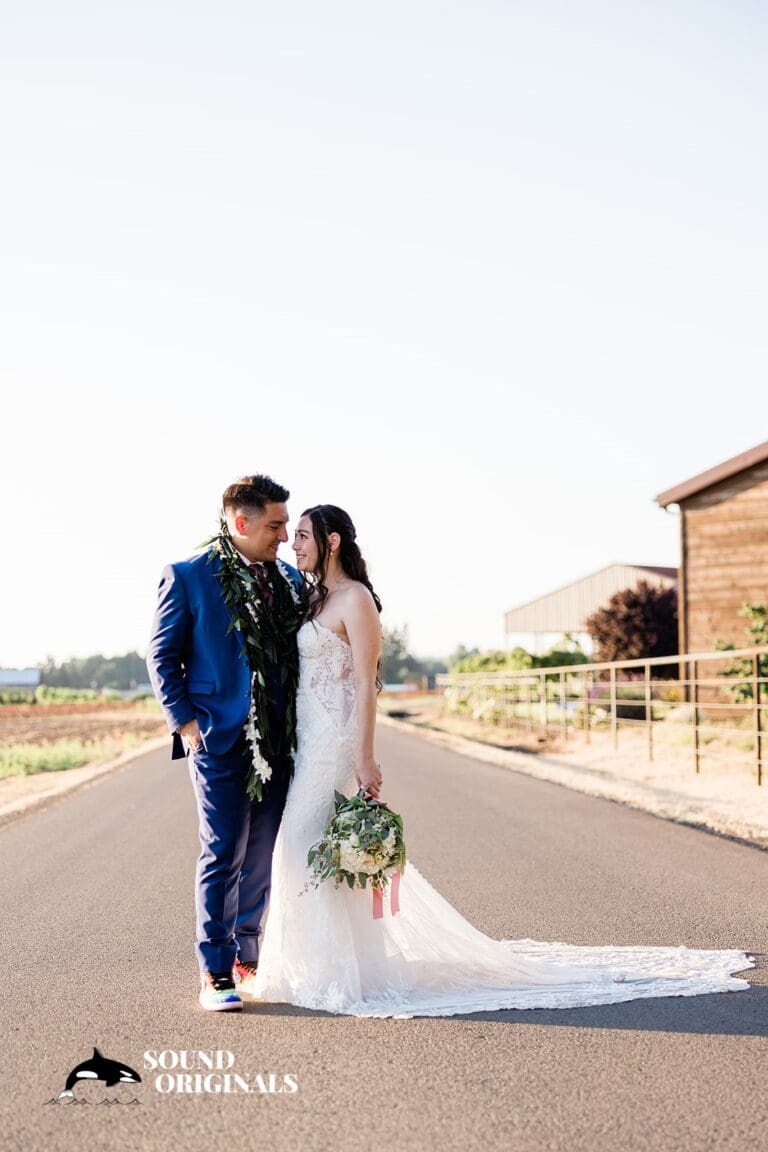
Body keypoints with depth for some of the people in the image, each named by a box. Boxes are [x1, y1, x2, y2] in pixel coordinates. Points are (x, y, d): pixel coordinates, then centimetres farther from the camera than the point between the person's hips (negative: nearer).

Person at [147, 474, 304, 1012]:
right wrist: (184, 722, -8)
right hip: (219, 740, -5)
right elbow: (162, 656, -1)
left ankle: (246, 956, 24)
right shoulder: (187, 577, -4)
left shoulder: (290, 580, 10)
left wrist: (303, 724, 7)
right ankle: (216, 973, 5)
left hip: (277, 741, 5)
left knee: (261, 856, 10)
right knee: (223, 855, -4)